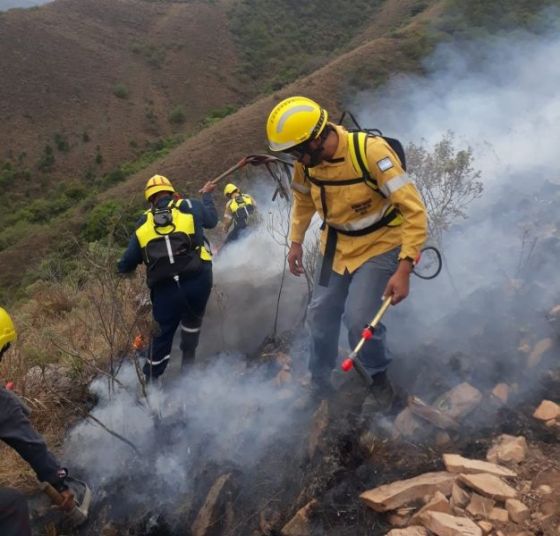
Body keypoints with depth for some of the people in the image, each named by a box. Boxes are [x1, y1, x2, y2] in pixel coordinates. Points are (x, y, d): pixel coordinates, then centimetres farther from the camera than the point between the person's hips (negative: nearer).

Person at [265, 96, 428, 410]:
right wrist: (296, 242, 12)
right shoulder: (307, 162, -11)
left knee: (359, 319, -17)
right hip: (337, 246, 6)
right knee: (320, 315, 10)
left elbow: (415, 211, -30)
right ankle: (320, 381, 34)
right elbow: (303, 200, 13)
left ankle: (380, 380, 13)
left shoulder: (371, 152, -30)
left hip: (380, 245, -6)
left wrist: (404, 269, -35)